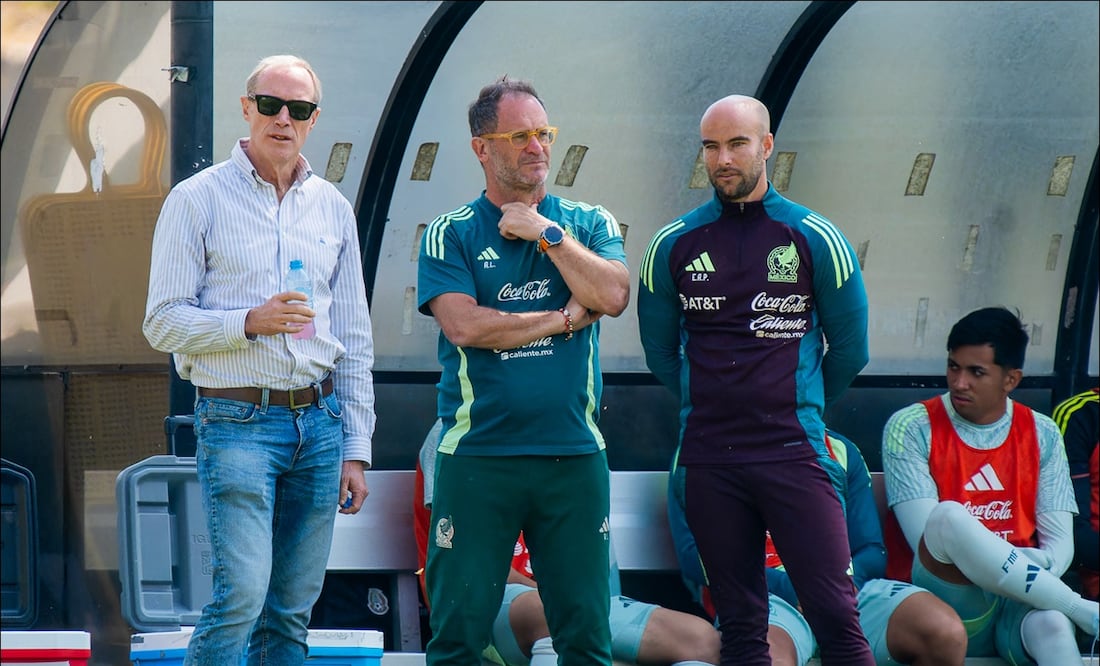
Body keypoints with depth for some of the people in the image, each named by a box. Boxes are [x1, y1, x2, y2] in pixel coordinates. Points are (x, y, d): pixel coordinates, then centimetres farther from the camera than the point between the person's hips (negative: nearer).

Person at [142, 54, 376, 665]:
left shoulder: (332, 208, 13)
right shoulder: (197, 200, -1)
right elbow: (162, 323, -4)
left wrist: (356, 450, 11)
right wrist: (248, 323, -19)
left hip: (318, 421, 5)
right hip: (237, 424, -5)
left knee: (292, 612, 4)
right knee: (241, 595, -17)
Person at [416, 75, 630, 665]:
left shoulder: (587, 223, 11)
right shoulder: (450, 235, 4)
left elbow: (613, 296, -7)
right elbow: (463, 325, -11)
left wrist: (546, 233, -7)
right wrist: (564, 318, -5)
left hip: (574, 456, 2)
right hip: (477, 456, -2)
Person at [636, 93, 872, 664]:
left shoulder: (815, 238, 2)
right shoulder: (673, 245, 7)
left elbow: (849, 349, 11)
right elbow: (660, 350, 18)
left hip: (794, 456, -2)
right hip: (709, 461, 2)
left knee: (836, 616, -9)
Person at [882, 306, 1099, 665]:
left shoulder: (1042, 434, 13)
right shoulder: (911, 428, 3)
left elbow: (1060, 544, 9)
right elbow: (929, 541, -7)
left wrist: (1030, 569, -16)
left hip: (1019, 605, 2)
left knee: (1052, 626, -37)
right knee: (949, 517, -35)